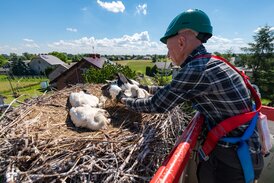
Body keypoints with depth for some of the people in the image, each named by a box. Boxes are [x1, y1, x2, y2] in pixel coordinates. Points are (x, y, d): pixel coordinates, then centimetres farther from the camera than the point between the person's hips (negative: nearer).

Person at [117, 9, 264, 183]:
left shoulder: (196, 70, -27)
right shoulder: (211, 62, 3)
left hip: (232, 158, -7)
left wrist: (125, 100, -1)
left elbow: (156, 105, -17)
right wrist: (148, 88, 19)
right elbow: (173, 90, 13)